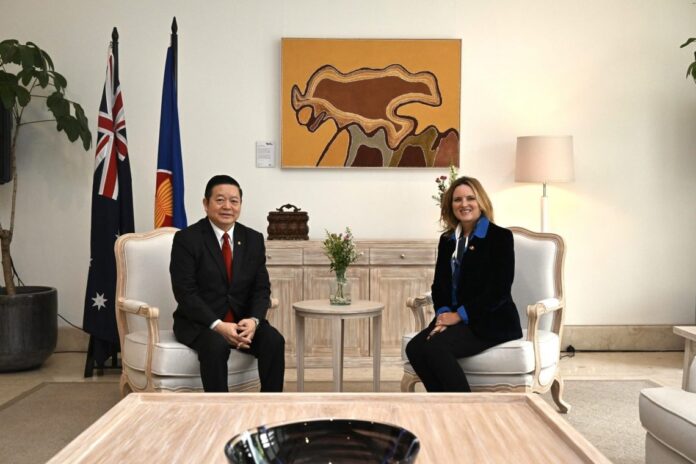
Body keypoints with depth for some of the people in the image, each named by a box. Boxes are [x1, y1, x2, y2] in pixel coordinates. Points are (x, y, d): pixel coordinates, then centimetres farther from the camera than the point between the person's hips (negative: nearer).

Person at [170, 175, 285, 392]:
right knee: (216, 345, -34)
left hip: (242, 320, 4)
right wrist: (218, 325, -25)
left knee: (274, 341, -22)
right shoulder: (186, 238, -7)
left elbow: (261, 288, 4)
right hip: (199, 322, -4)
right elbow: (185, 292, -14)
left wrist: (253, 320, -17)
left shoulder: (254, 239, 6)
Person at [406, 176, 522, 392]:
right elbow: (439, 284, 14)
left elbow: (499, 290, -11)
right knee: (414, 348, -22)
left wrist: (459, 315, -15)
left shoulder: (501, 237, -2)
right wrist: (443, 314, -8)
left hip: (491, 321, -6)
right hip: (454, 318, 6)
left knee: (435, 346, -29)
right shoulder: (447, 240, 16)